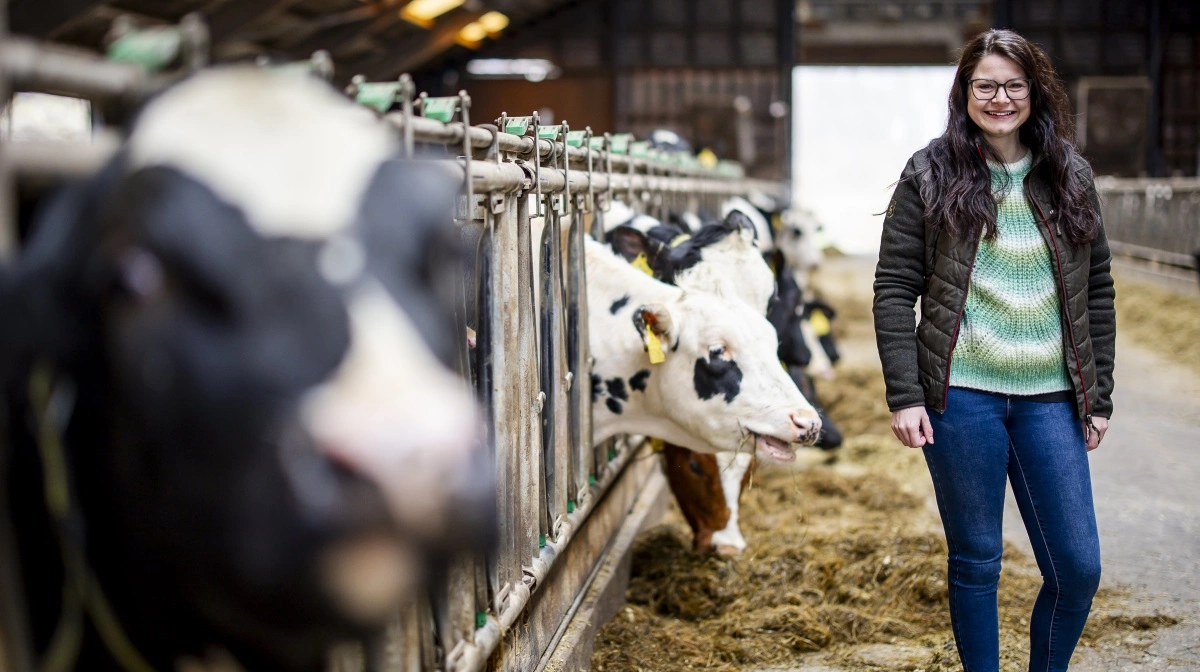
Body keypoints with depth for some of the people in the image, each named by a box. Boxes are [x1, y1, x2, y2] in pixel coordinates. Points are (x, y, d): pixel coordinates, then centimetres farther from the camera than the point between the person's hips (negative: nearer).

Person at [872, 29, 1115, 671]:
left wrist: (1098, 397, 9)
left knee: (1078, 567, 3)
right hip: (961, 395, -3)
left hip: (1049, 400, 3)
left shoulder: (1070, 178, 9)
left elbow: (1097, 294, 13)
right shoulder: (930, 175, 0)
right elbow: (894, 288, -2)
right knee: (976, 561, 7)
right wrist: (904, 395, -9)